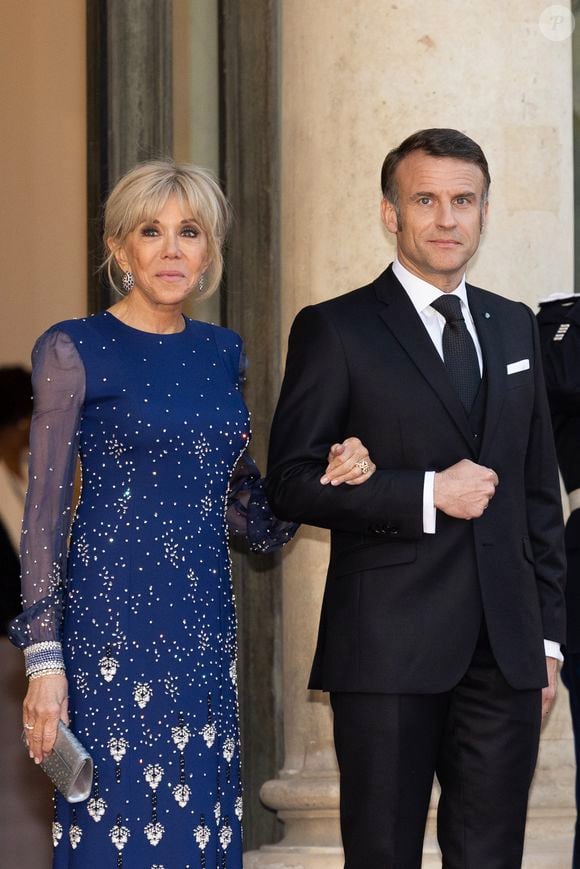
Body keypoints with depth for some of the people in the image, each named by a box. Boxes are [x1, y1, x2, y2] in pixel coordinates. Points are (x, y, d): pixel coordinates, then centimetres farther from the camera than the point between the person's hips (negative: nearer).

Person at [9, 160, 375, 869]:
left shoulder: (221, 352, 12)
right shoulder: (74, 351, -4)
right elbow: (44, 512, -6)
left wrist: (326, 476, -1)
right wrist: (43, 659, -12)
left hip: (204, 620, 5)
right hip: (110, 618, -5)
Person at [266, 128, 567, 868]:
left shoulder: (514, 327, 15)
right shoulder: (336, 330, -1)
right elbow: (290, 484, -8)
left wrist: (547, 634, 14)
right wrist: (426, 495, -16)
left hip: (504, 654, 4)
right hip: (389, 651, -4)